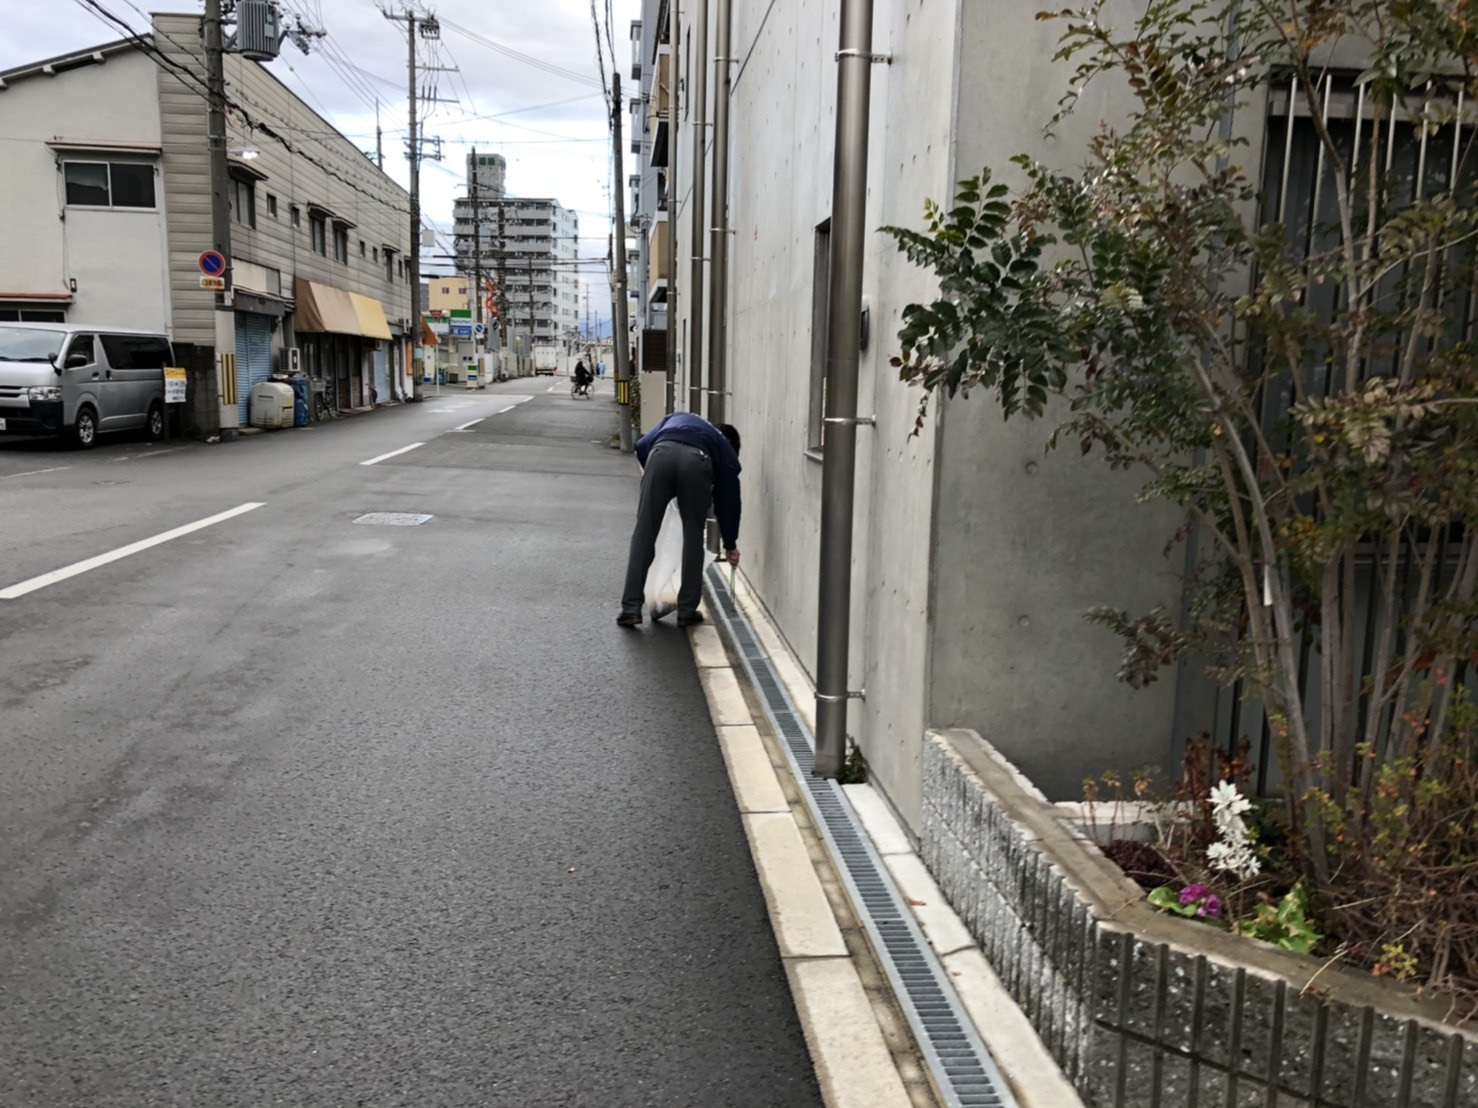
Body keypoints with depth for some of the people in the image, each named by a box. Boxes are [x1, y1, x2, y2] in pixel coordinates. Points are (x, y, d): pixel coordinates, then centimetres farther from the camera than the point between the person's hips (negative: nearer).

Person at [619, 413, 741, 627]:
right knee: (693, 537, 16)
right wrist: (730, 545, 47)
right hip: (697, 459, -1)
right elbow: (728, 500, 35)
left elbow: (642, 446, 28)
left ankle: (631, 608, 7)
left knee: (644, 534, 8)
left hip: (662, 451, 1)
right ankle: (687, 611, 19)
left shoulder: (678, 418, 43)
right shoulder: (727, 451, 36)